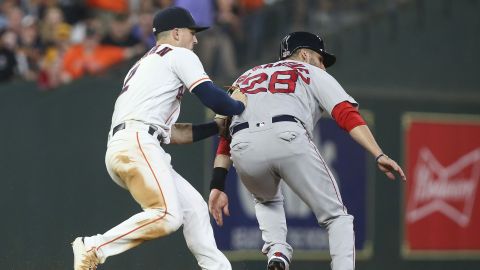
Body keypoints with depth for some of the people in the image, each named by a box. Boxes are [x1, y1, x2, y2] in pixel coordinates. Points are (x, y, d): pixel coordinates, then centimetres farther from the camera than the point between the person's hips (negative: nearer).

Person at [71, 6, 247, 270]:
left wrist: (219, 126, 30)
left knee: (193, 206, 11)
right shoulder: (179, 55, 8)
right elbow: (212, 98, -3)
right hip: (136, 143, -10)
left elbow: (171, 133, 31)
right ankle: (93, 248, -21)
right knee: (166, 216, -22)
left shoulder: (143, 65, 34)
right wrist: (239, 105, 18)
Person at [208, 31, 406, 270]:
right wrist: (379, 155, -1)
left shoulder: (244, 78, 38)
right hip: (288, 139, -4)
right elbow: (348, 116, 9)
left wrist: (217, 185, 20)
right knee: (337, 216, 10)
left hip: (243, 148, 4)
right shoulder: (313, 74, 28)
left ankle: (276, 251, 9)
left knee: (266, 200, 36)